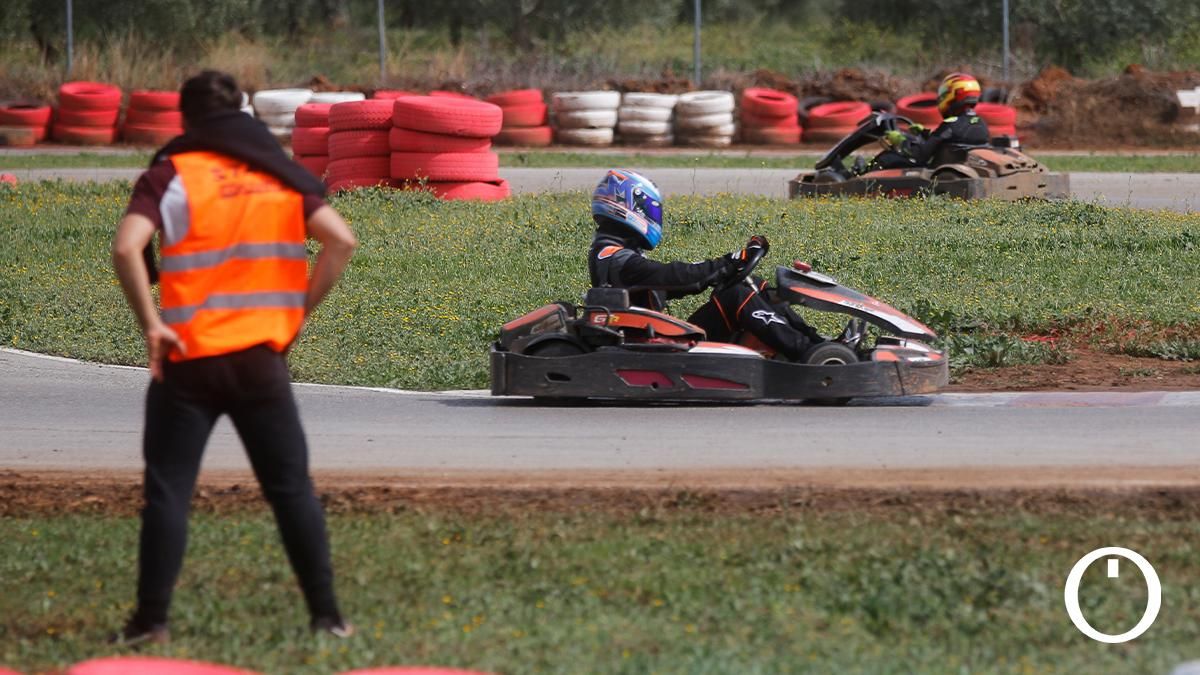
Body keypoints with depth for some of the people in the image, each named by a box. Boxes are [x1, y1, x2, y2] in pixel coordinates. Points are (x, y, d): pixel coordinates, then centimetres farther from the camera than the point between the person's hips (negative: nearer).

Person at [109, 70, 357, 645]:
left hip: (189, 359, -3)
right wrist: (300, 308, 6)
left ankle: (151, 619, 0)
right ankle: (327, 616, 6)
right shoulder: (280, 173, 8)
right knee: (291, 487, 8)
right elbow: (341, 241, -1)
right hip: (263, 357, 3)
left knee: (168, 489, 3)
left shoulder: (172, 174, -2)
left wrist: (151, 323, -11)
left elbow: (126, 248, -18)